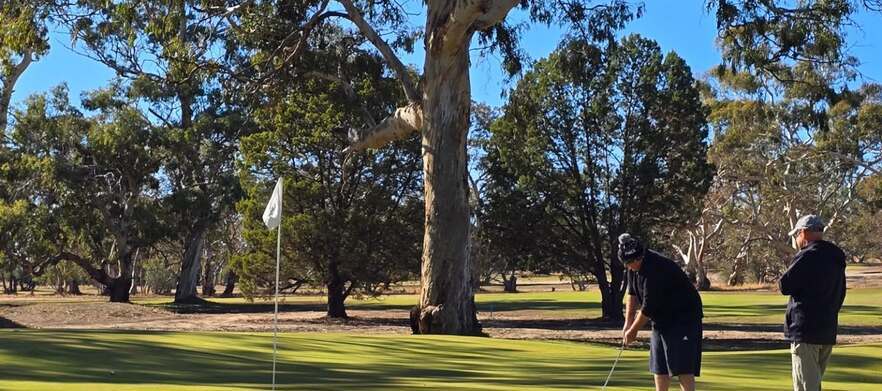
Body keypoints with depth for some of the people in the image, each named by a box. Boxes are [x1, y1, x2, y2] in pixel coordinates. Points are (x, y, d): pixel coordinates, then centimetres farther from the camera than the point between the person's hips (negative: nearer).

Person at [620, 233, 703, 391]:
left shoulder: (656, 268, -29)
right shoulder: (633, 267, -2)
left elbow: (648, 307, -24)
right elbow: (632, 293, 11)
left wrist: (633, 330, -12)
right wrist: (628, 322, 5)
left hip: (683, 317, -9)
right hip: (662, 318, 9)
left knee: (683, 366, -16)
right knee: (659, 366, 11)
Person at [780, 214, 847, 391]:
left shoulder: (807, 256, -15)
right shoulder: (836, 259, 13)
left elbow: (785, 286, -14)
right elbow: (841, 294, 19)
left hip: (806, 331, -9)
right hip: (828, 331, 9)